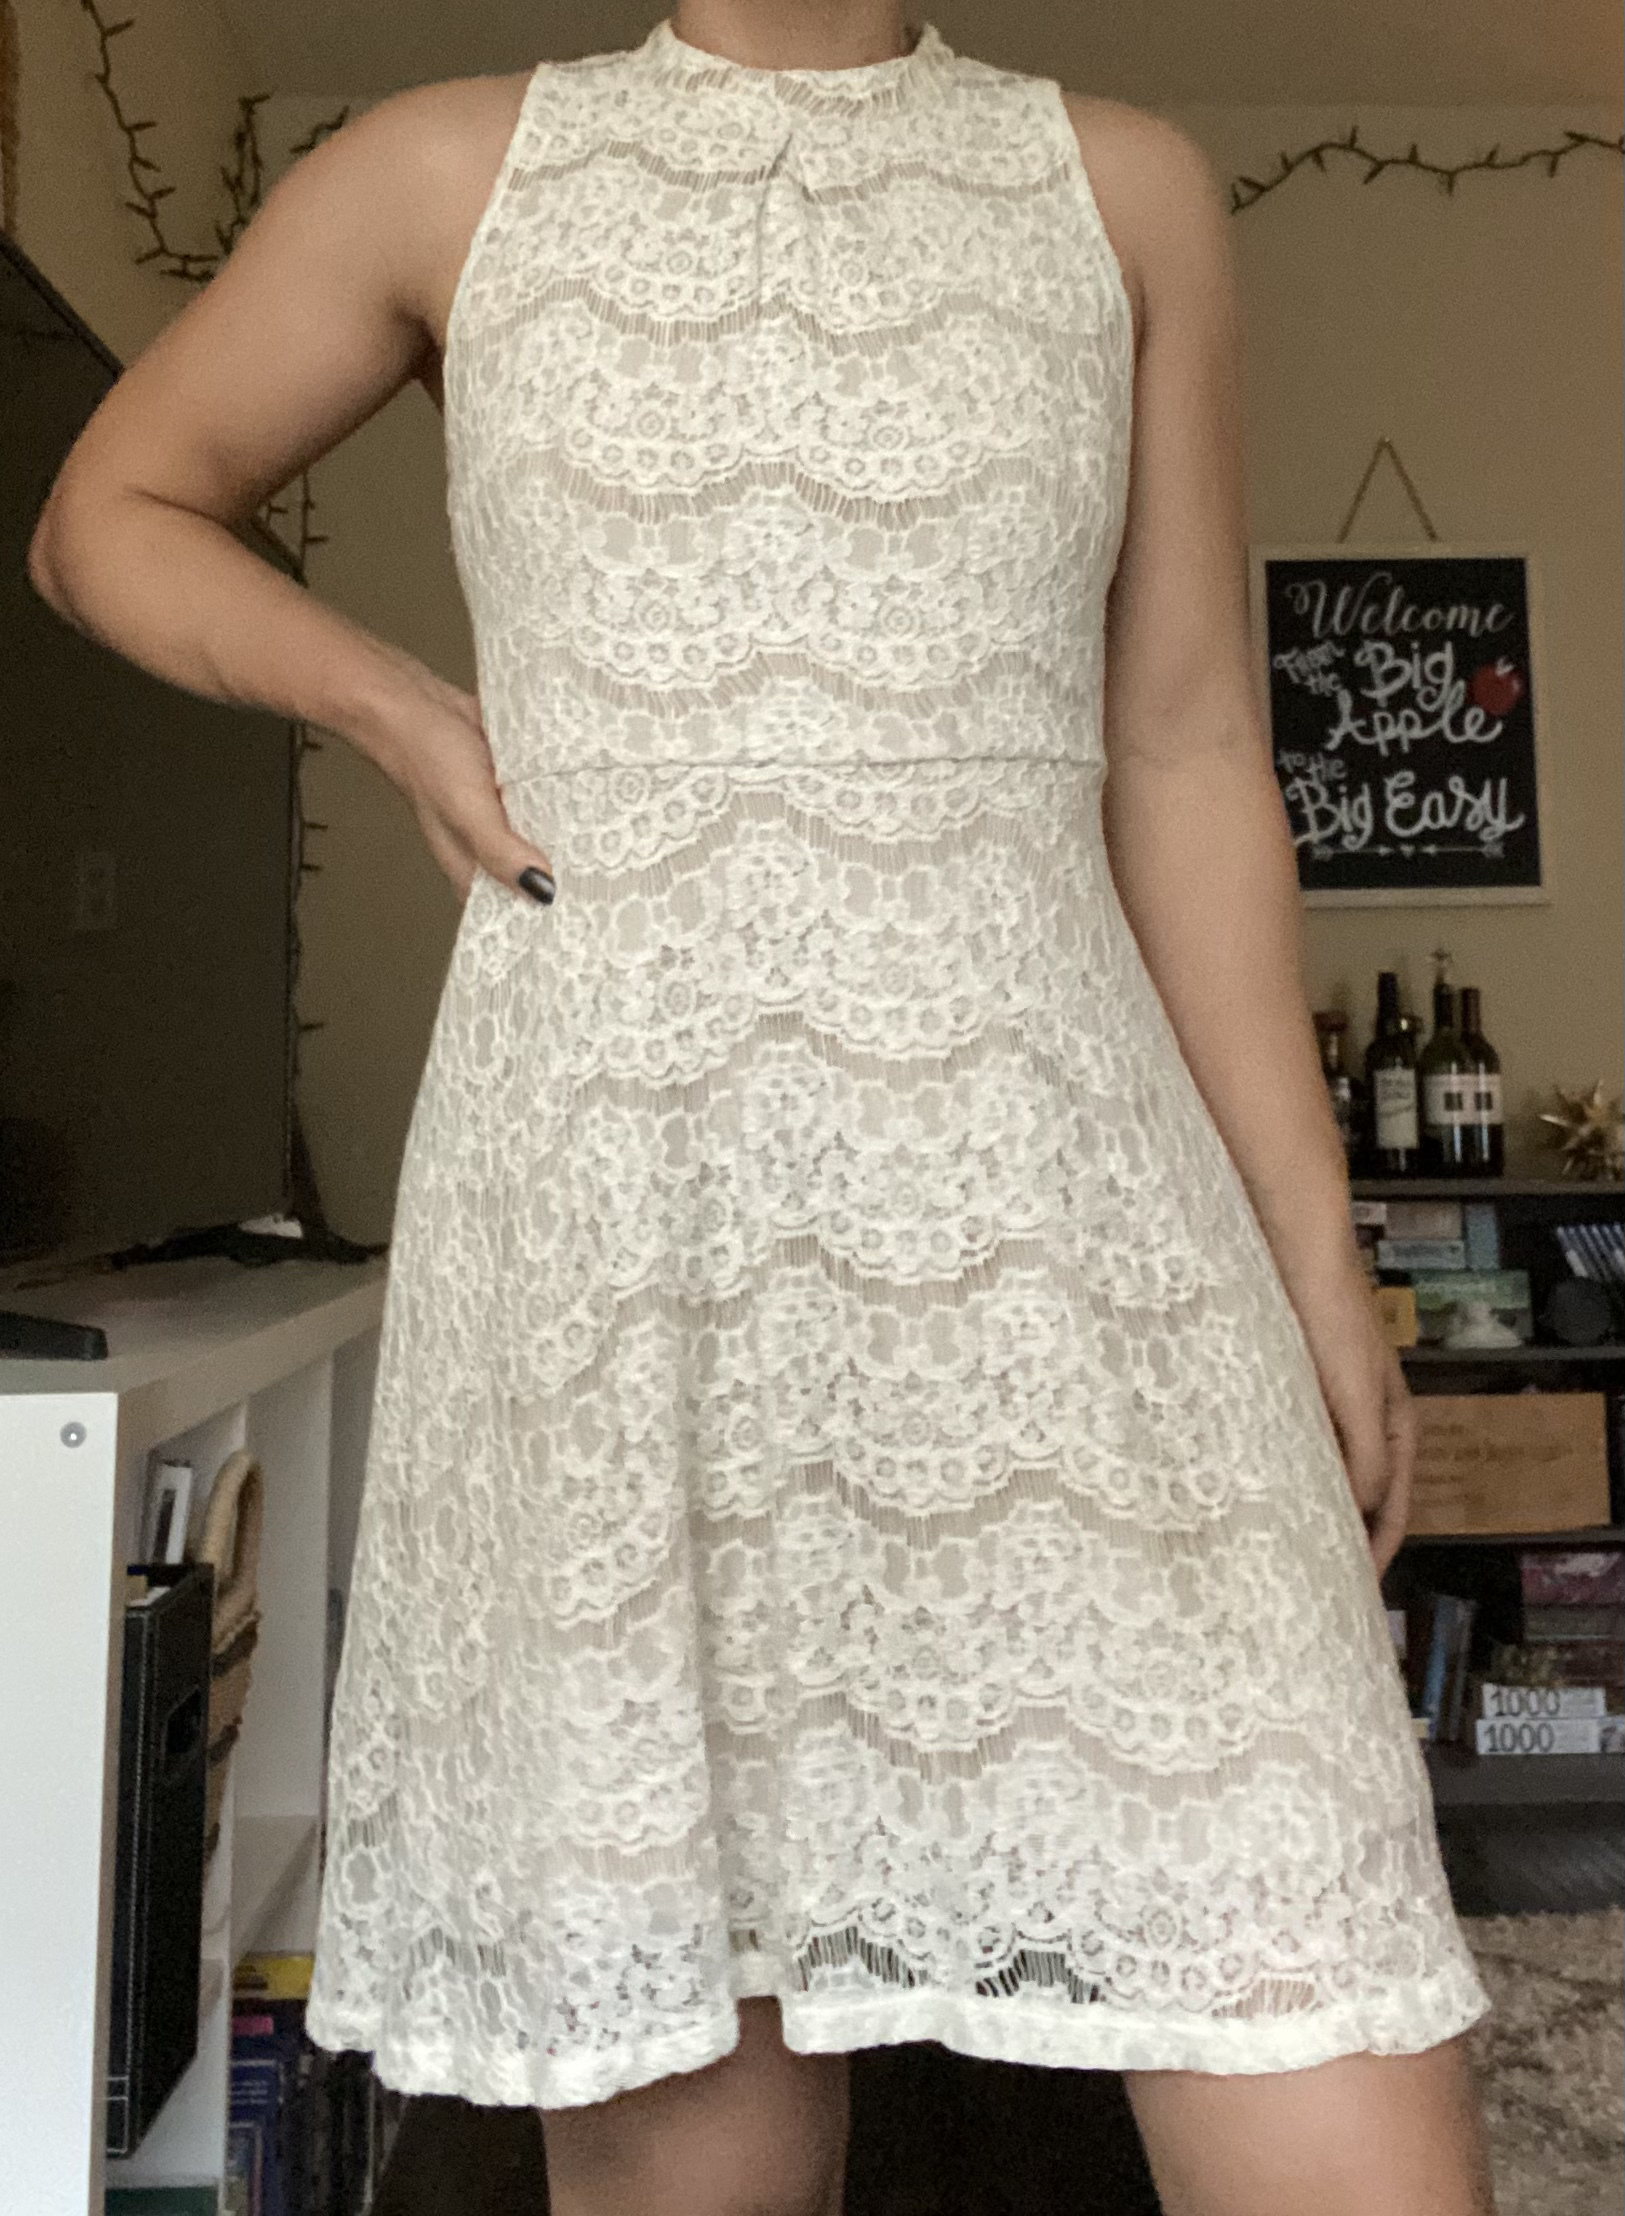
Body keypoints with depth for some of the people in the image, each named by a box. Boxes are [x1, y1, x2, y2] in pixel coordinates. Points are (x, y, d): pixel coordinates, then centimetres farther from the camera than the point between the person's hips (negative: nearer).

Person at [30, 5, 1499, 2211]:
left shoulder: (1129, 189, 16)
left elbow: (1187, 752, 12)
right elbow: (107, 518, 24)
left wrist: (1317, 1259, 8)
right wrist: (395, 707, 3)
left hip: (1056, 1203, 2)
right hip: (612, 1203, 0)